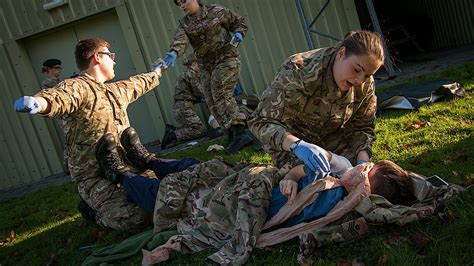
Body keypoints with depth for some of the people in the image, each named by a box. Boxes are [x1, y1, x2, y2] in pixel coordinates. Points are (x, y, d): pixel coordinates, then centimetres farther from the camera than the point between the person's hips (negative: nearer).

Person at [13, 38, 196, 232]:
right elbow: (58, 97, -34)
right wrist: (39, 102, -58)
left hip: (124, 168, 9)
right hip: (95, 177, -9)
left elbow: (138, 83, 41)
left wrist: (157, 71, 58)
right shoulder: (77, 87, -11)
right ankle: (99, 213, 7)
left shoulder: (115, 91, 19)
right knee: (134, 218, -27)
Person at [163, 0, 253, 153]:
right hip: (206, 66, 5)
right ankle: (234, 134, 8)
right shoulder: (184, 24, 8)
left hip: (226, 59, -5)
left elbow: (238, 22, 11)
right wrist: (174, 53, -35)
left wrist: (239, 33, -11)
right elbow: (180, 40, -13)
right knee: (212, 103, 0)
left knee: (221, 95, -21)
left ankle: (239, 133, -24)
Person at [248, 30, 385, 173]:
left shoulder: (366, 84, -15)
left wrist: (363, 160, -27)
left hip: (335, 142, 5)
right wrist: (297, 145, -51)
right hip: (289, 144, -4)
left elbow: (362, 128, -6)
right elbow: (261, 121, -34)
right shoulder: (299, 72, -34)